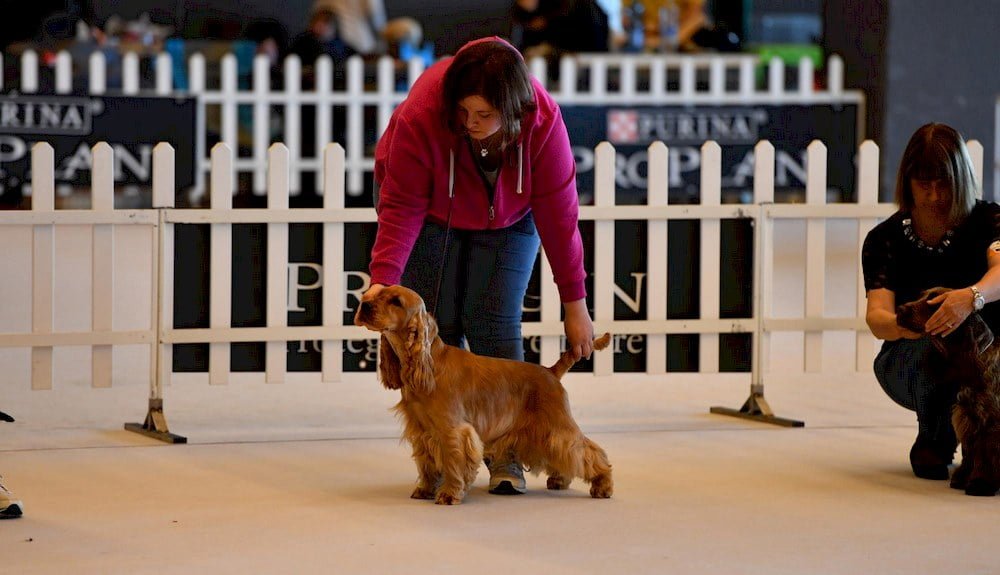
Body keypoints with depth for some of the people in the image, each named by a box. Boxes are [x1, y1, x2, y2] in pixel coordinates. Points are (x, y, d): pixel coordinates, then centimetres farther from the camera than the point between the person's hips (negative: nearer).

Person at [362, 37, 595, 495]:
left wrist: (575, 304, -23)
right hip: (433, 214, 0)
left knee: (496, 324, -11)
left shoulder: (542, 121, -33)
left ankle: (506, 457, -10)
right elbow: (401, 207, -32)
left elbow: (559, 213, -27)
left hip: (507, 217, 0)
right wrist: (383, 280, -45)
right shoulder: (420, 117, -37)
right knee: (438, 325, -8)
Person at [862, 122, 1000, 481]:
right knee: (937, 344, -35)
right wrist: (905, 324, -45)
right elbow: (877, 316, -20)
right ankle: (933, 442, -8)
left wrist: (971, 297, -56)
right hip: (909, 361, 0)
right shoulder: (886, 239, -6)